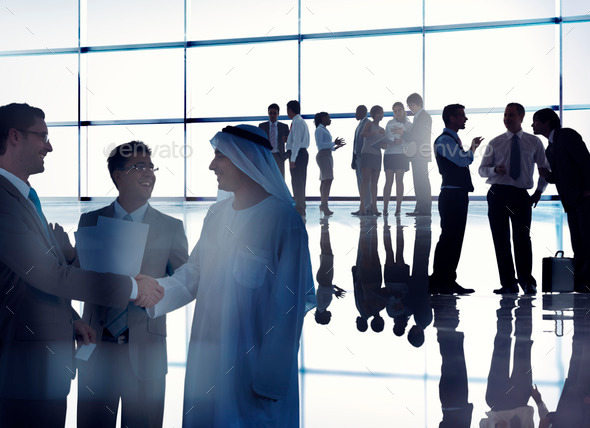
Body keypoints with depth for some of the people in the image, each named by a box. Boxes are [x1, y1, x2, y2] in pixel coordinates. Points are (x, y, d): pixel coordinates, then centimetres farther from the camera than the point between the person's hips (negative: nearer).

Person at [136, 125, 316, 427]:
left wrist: (270, 379, -16)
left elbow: (287, 307, -16)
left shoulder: (283, 220, -14)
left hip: (253, 364, -6)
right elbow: (192, 275, 11)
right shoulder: (217, 215, 8)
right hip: (208, 358, 7)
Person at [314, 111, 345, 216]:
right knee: (327, 180, -18)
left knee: (324, 181, 8)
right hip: (323, 156, -10)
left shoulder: (324, 130, 22)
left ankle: (323, 205, 9)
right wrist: (334, 143, -18)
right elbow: (320, 145, -16)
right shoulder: (319, 130, -7)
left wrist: (336, 147, 13)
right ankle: (324, 206, -24)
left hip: (327, 156, 10)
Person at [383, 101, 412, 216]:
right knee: (389, 181, -4)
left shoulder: (408, 125, 8)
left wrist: (401, 140, -16)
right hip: (389, 154, 0)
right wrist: (394, 140, -13)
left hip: (402, 154, 0)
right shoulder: (389, 123, 11)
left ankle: (398, 208, 0)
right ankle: (385, 208, -3)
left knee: (399, 181, -3)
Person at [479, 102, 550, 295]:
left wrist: (539, 191, 7)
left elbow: (545, 168, 18)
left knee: (522, 237, -9)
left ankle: (527, 281, 0)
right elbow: (482, 169, 10)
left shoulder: (534, 142, 9)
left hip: (521, 195, -1)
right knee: (501, 239, 0)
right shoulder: (495, 143, 9)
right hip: (497, 194, 1)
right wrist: (495, 169, -12)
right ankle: (508, 283, 6)